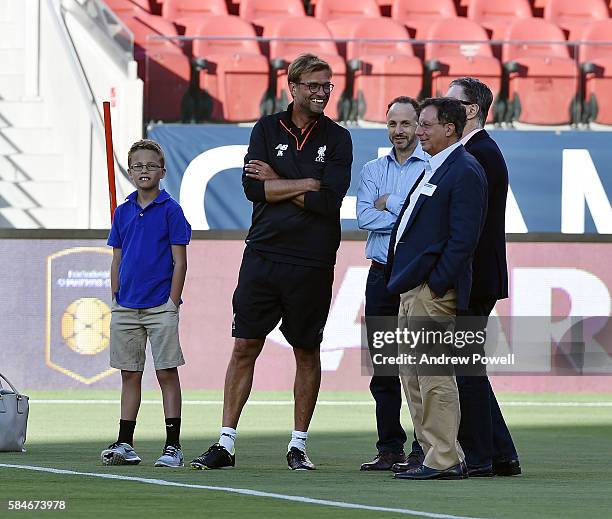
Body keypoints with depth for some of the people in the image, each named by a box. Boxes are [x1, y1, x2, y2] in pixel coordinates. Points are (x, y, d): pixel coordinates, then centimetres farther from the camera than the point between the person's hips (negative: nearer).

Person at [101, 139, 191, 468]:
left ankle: (173, 446, 0)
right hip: (126, 308, 5)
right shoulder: (123, 211, 10)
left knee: (167, 373, -3)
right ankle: (125, 444, 10)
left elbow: (179, 261, -5)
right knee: (130, 375, 8)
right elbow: (117, 260, 15)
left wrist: (172, 303, -10)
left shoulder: (170, 210, -3)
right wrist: (115, 301, 9)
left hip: (160, 308, -5)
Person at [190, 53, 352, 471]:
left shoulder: (337, 139, 3)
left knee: (307, 351, 6)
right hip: (263, 255, 1)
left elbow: (329, 200, -10)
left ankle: (299, 445, 14)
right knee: (244, 346, -1)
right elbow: (251, 186, -5)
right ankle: (226, 444, 1)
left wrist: (276, 183, -5)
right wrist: (307, 184, -8)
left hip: (312, 263, -1)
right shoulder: (268, 129, 7)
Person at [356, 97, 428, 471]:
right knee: (383, 367, 5)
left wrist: (389, 203, -5)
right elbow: (364, 217, 0)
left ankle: (424, 450, -4)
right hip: (382, 273, 5)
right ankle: (390, 448, 9)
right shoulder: (373, 170, 15)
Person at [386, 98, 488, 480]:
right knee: (414, 376, 12)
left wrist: (435, 285, -19)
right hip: (413, 290, 11)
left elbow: (463, 237, -18)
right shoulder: (435, 169, 19)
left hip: (434, 290, -11)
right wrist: (403, 279, 17)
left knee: (434, 376, -9)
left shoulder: (464, 172, -12)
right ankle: (440, 457, 16)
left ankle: (444, 462, -6)